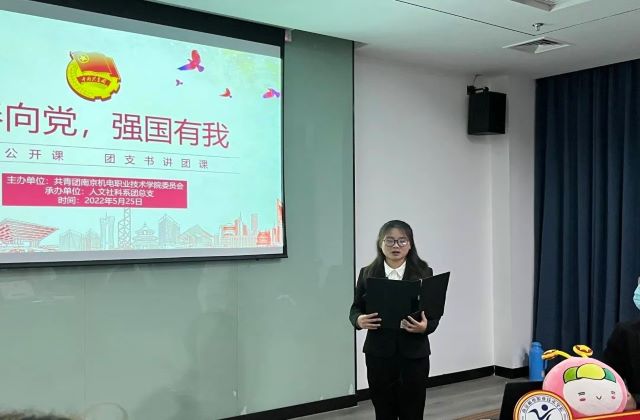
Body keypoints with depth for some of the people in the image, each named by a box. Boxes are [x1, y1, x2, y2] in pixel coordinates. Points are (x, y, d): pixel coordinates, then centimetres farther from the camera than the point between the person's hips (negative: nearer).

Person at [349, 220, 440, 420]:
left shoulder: (424, 273, 0)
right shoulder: (367, 274, 3)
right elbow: (355, 308, 5)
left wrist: (425, 327, -22)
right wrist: (358, 320, -17)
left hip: (414, 354, -1)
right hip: (379, 354, 1)